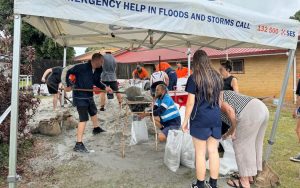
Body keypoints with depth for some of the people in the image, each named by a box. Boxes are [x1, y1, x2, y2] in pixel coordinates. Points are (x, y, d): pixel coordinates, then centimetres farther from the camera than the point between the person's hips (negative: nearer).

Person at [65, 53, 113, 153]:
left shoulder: (98, 70, 0)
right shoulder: (81, 67, -21)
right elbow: (69, 72, -9)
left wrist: (105, 87, -3)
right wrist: (68, 85, -13)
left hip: (89, 96, 9)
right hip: (80, 97, -8)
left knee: (93, 111, 29)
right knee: (84, 118, -13)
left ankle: (96, 128, 57)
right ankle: (78, 144, -9)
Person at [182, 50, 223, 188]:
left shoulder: (194, 78, -8)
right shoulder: (217, 76, 9)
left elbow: (191, 102, -10)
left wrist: (185, 120, -2)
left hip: (200, 118, -5)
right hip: (216, 117, 6)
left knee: (200, 153, 5)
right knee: (213, 151, 12)